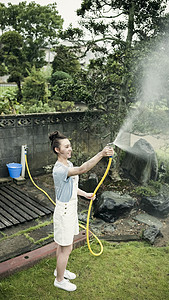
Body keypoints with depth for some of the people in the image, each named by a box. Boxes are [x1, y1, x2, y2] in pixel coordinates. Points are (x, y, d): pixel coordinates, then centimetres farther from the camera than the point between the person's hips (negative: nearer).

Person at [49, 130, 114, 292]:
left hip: (70, 209, 9)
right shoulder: (59, 169, -28)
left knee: (63, 246, 26)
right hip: (64, 211, -9)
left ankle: (59, 270, 47)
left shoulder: (68, 164, 4)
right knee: (66, 249, 7)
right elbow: (82, 169, -45)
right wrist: (101, 154, -51)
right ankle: (59, 280, 29)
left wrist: (85, 194, 15)